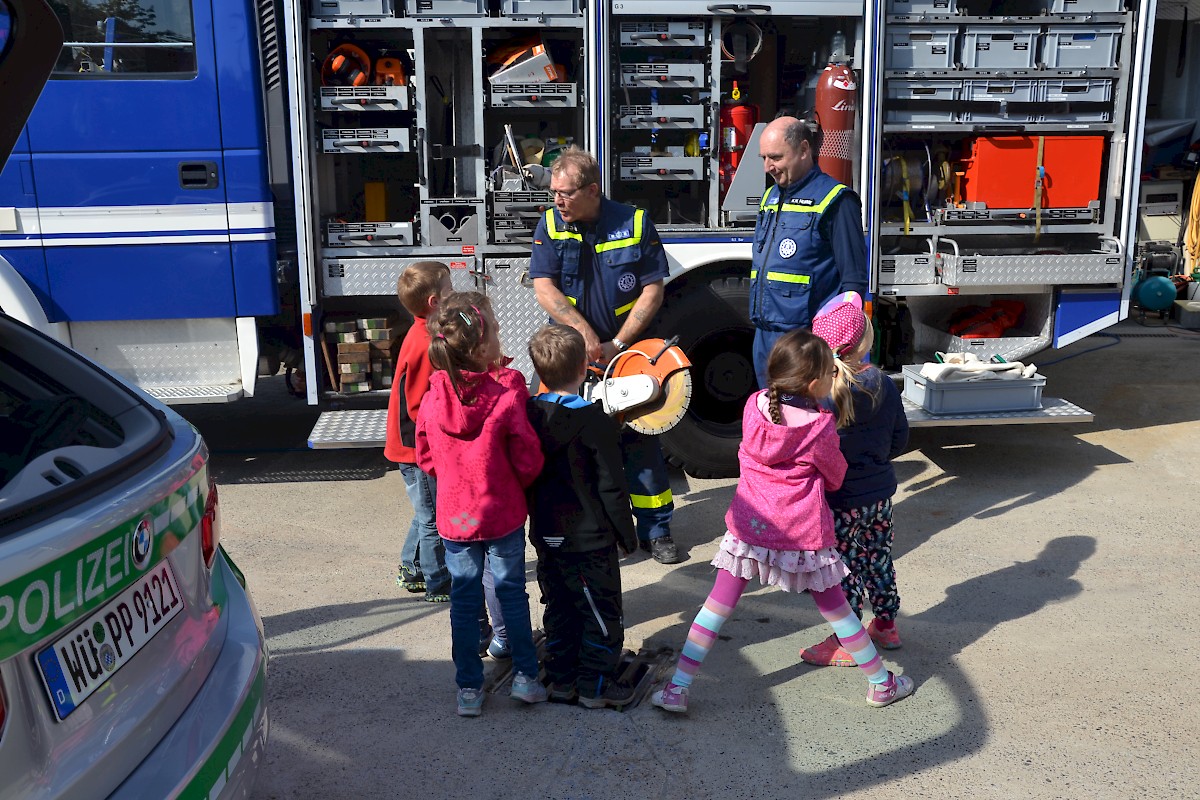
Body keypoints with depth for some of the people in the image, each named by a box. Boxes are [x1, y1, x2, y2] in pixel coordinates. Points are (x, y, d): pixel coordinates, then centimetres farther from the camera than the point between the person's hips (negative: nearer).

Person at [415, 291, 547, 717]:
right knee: (512, 592, 15)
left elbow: (427, 459, 3)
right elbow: (528, 462, -15)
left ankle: (469, 688, 21)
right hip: (504, 514, -2)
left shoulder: (432, 399, -8)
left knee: (464, 600, 13)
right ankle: (525, 676, 23)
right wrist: (511, 485, 6)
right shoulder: (507, 394, -19)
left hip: (454, 517, 3)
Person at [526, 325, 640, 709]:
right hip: (589, 539, -6)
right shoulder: (596, 421, -19)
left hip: (545, 536, 6)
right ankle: (595, 685, 16)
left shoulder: (528, 414, -3)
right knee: (602, 612, 9)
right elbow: (612, 488, -16)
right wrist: (627, 535, -4)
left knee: (559, 608, 19)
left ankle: (561, 678, 28)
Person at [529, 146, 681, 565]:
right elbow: (545, 288, -8)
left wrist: (618, 343, -13)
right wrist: (585, 335, -18)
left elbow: (653, 290, -6)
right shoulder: (551, 225, 1)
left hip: (627, 352, -1)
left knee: (641, 438, 1)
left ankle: (655, 530, 11)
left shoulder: (634, 223, -4)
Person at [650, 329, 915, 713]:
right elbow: (836, 478, 0)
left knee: (718, 605, 10)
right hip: (803, 535, -2)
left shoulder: (754, 405, -7)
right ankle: (881, 684, 33)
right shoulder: (820, 427, -16)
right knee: (834, 607, 16)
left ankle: (676, 689, 10)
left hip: (749, 528, 2)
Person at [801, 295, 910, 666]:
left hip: (841, 499, -5)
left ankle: (846, 644, 18)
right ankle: (886, 625, 38)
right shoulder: (884, 385, -5)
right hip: (880, 492, 6)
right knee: (878, 558, 21)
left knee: (843, 567, 7)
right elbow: (900, 438, 5)